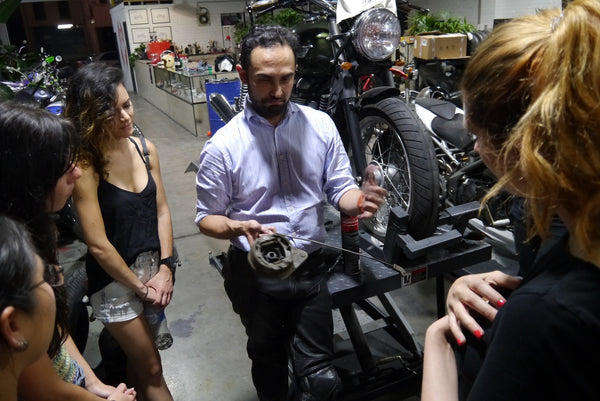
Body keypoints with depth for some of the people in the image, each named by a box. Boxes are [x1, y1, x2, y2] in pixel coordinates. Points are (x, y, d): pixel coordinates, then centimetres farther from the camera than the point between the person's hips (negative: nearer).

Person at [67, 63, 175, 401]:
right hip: (115, 280, -5)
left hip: (154, 267, 5)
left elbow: (162, 211, 0)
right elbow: (98, 245, -19)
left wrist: (165, 269, -8)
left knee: (139, 357, 23)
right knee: (152, 370, 10)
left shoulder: (145, 148, -4)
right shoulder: (85, 166, -21)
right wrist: (141, 287, -10)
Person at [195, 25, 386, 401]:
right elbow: (207, 217, -5)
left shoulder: (320, 125, -5)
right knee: (269, 363, 24)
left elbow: (340, 187, 1)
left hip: (311, 267, 1)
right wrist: (237, 228, -26)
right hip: (255, 274, -1)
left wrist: (360, 200, -22)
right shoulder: (222, 146, -12)